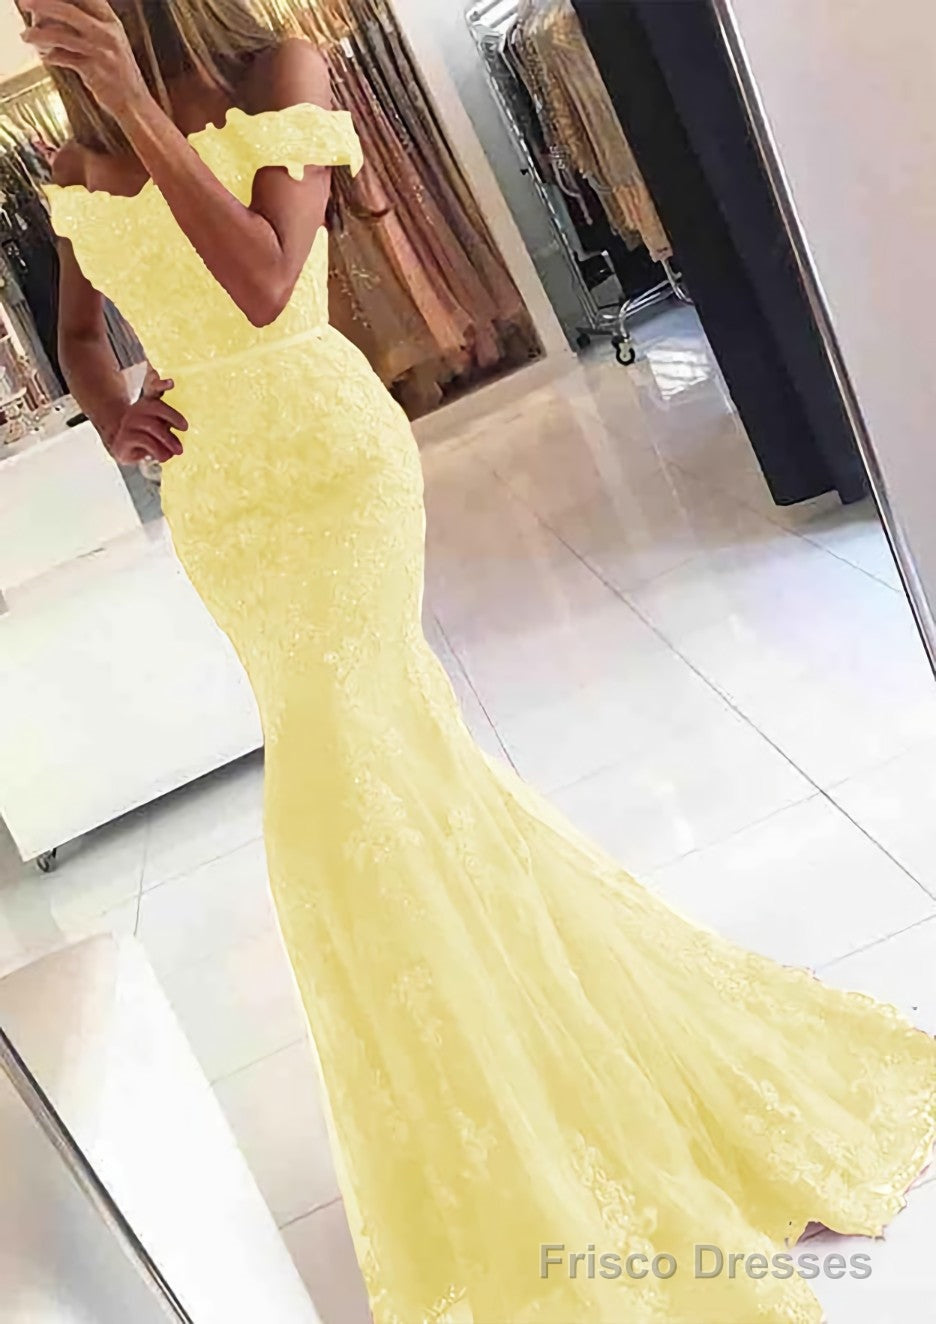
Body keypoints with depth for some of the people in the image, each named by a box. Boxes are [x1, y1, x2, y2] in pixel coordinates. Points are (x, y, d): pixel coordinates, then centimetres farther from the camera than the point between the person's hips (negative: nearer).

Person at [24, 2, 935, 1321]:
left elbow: (265, 285, -18)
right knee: (400, 753, 11)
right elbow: (79, 333, 22)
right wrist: (111, 415, 1)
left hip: (327, 461, -6)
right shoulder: (75, 167, 12)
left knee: (334, 800, -13)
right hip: (217, 505, 6)